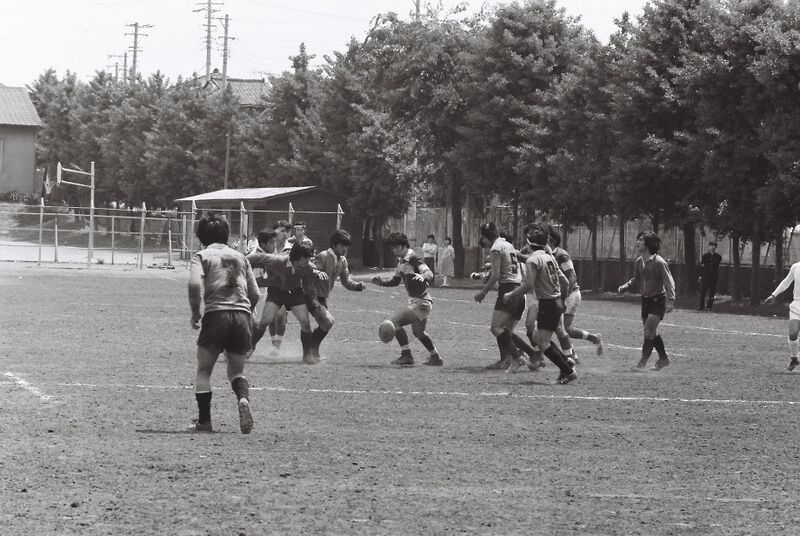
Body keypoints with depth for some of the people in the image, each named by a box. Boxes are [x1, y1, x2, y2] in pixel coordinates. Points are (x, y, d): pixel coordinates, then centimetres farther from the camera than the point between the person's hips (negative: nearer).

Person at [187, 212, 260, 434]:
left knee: (203, 371, 10)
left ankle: (204, 421, 5)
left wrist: (195, 313, -1)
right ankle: (243, 399, -16)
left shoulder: (202, 256, 6)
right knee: (237, 371, 15)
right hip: (242, 316, 4)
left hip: (215, 315, -4)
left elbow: (195, 284, -13)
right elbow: (254, 294, 15)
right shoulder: (239, 257, 19)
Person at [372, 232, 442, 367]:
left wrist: (423, 277, -55)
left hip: (421, 303, -10)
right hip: (414, 301, 10)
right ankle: (436, 358, 42)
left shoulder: (413, 258, -19)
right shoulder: (401, 261, 8)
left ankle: (406, 356, -13)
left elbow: (429, 273, -33)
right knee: (418, 332, 26)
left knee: (395, 320, -19)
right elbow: (395, 281, 19)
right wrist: (381, 282, 2)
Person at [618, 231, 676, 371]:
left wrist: (670, 302, -26)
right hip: (645, 300, 8)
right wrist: (624, 287, 1)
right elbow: (636, 280, 18)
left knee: (649, 331, -13)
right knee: (651, 333, 14)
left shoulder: (659, 262, -18)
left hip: (658, 300, -8)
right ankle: (663, 359, 29)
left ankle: (642, 363, -10)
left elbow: (669, 283, -18)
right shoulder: (639, 262, 4)